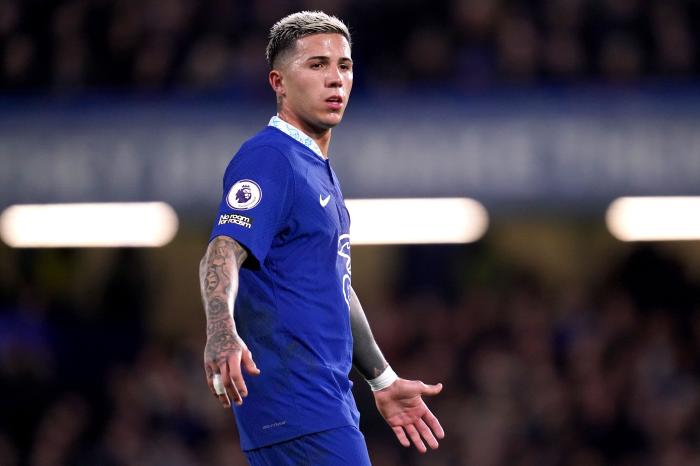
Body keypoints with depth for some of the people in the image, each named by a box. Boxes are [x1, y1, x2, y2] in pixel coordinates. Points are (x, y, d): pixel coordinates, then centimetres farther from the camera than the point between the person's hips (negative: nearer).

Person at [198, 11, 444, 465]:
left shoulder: (319, 170, 20)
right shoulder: (269, 158, -10)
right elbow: (224, 251, -26)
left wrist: (384, 381, 34)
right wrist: (222, 333, -45)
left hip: (327, 403, 10)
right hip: (297, 407, -10)